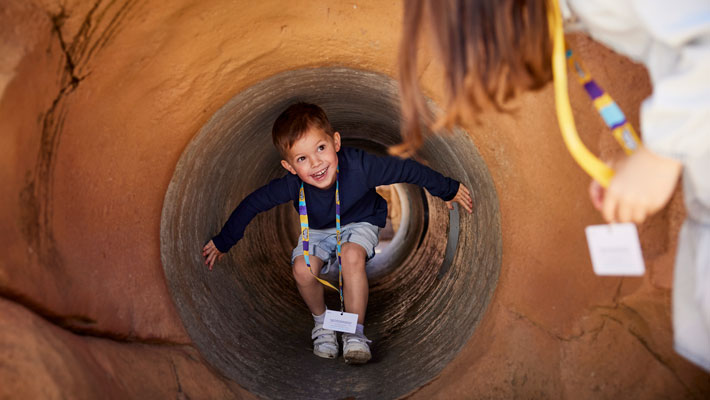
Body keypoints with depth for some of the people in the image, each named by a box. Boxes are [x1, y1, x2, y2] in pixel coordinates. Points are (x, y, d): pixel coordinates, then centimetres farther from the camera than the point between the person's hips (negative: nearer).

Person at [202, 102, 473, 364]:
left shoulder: (359, 166, -37)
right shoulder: (292, 184, -32)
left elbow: (408, 170, -23)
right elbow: (252, 204, -17)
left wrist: (448, 190, -10)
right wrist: (223, 242, -8)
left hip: (360, 222, -2)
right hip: (318, 229, 2)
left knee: (352, 257, -33)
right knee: (302, 270, -24)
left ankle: (355, 333, -14)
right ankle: (321, 322, 8)